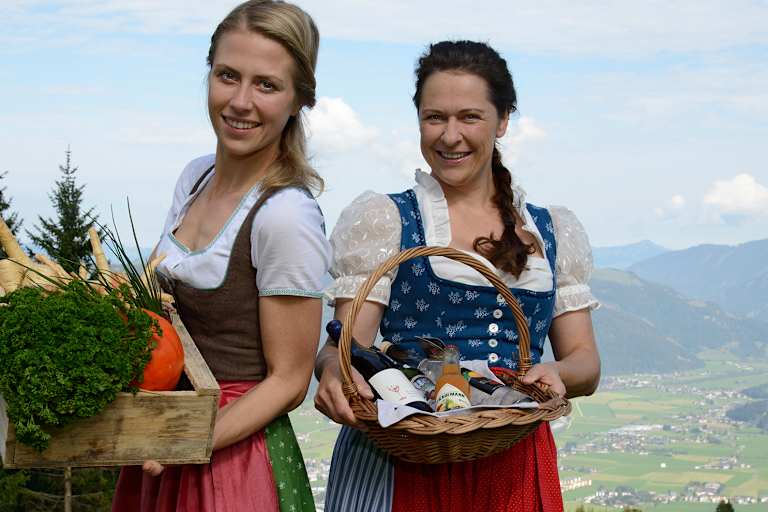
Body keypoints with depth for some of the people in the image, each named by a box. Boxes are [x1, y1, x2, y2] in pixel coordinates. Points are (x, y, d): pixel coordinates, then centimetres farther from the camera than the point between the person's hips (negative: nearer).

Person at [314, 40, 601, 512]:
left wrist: (557, 374, -15)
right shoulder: (379, 220, 3)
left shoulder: (555, 233, 12)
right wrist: (333, 370, -29)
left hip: (514, 466, 3)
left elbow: (586, 363, 9)